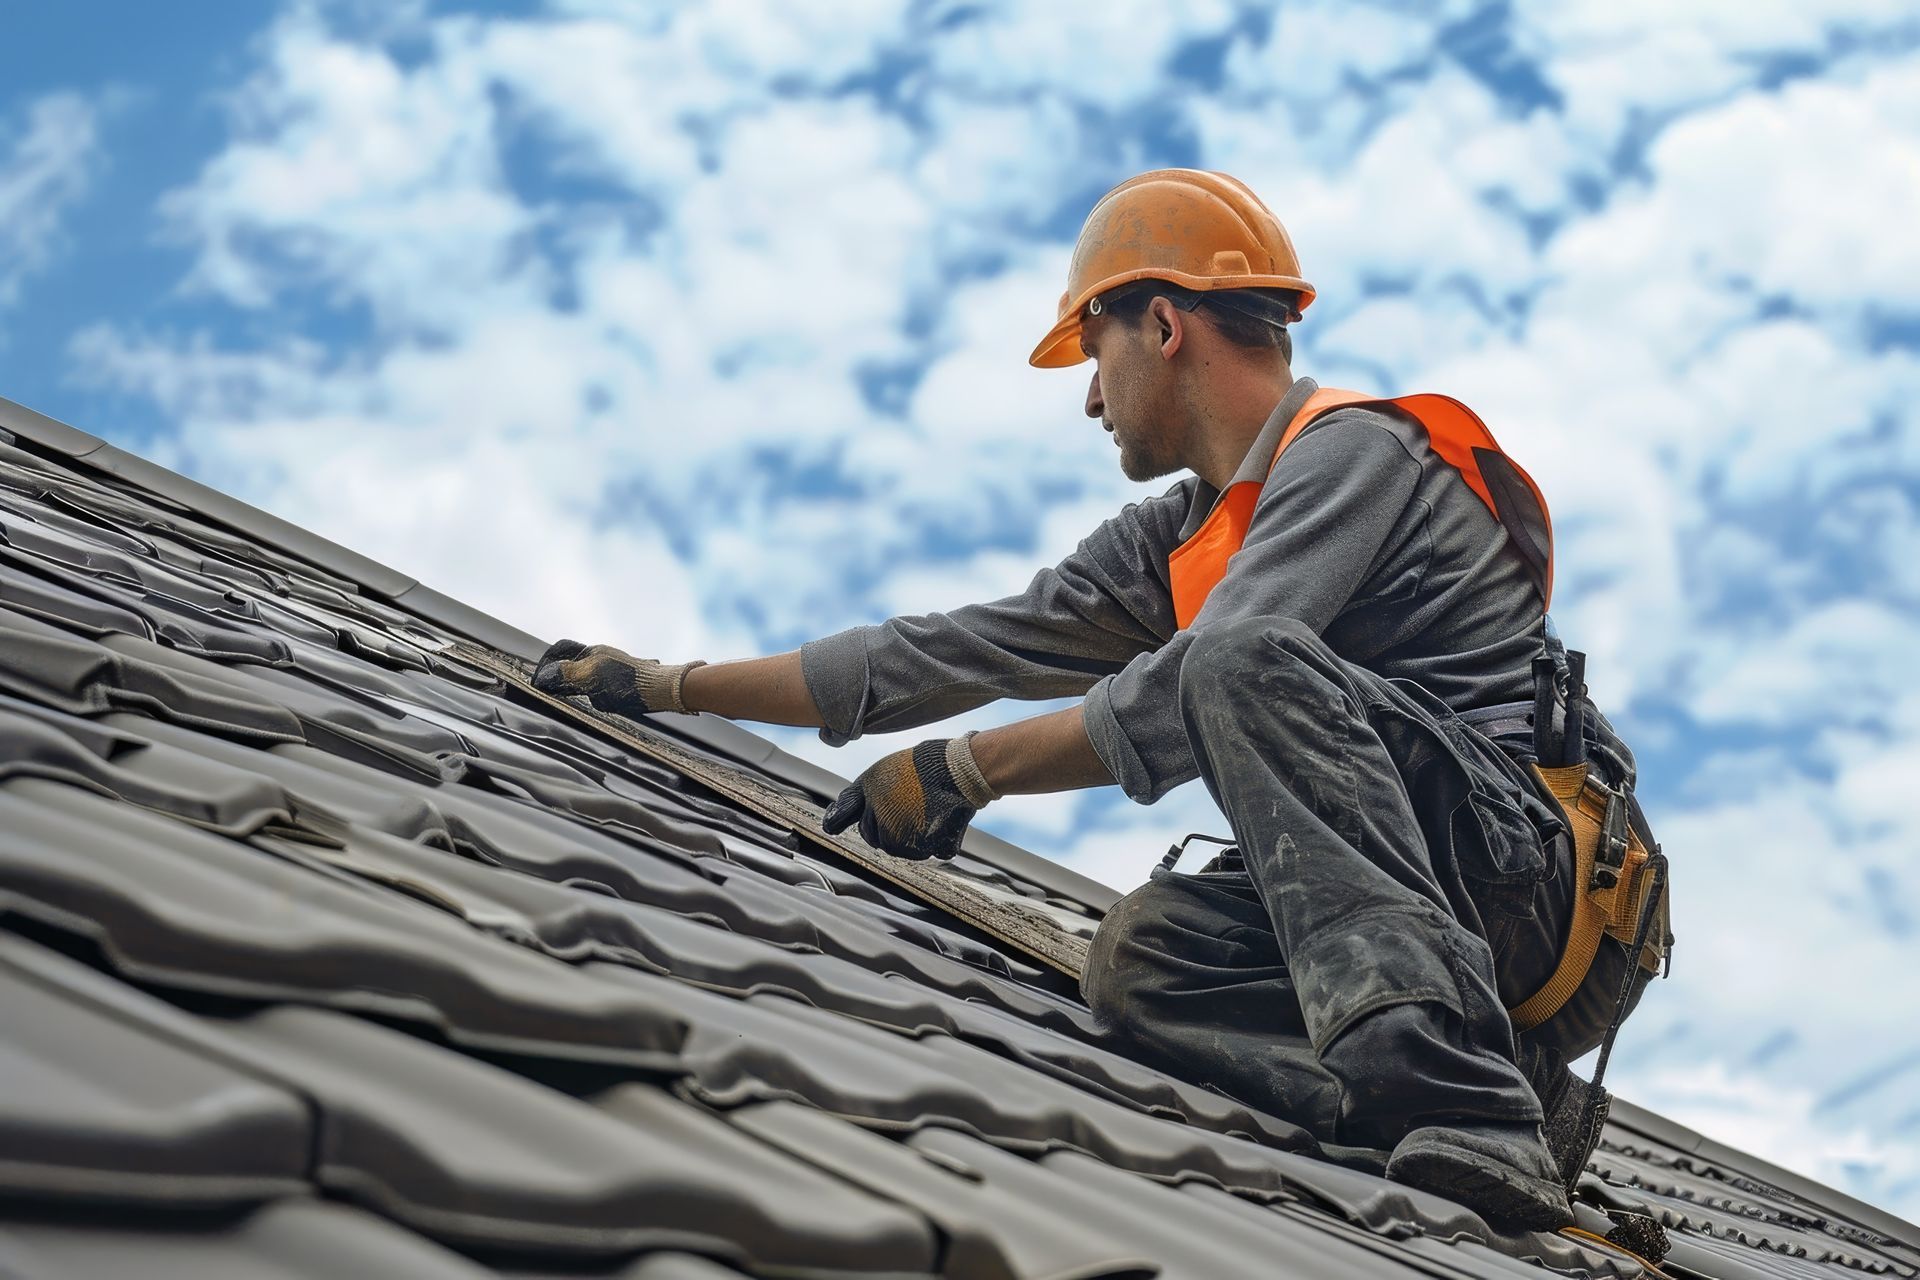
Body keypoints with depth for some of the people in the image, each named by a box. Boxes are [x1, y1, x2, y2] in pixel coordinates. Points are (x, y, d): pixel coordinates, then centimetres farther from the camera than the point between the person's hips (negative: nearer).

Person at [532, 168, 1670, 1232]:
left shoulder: (1352, 452, -7)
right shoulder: (1175, 545, 19)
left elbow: (1183, 700, -20)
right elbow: (962, 650, 19)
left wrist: (965, 771, -9)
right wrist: (667, 686, 21)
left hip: (1551, 873, -7)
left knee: (1248, 660, -28)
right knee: (1141, 959, -17)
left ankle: (1451, 1085, -38)